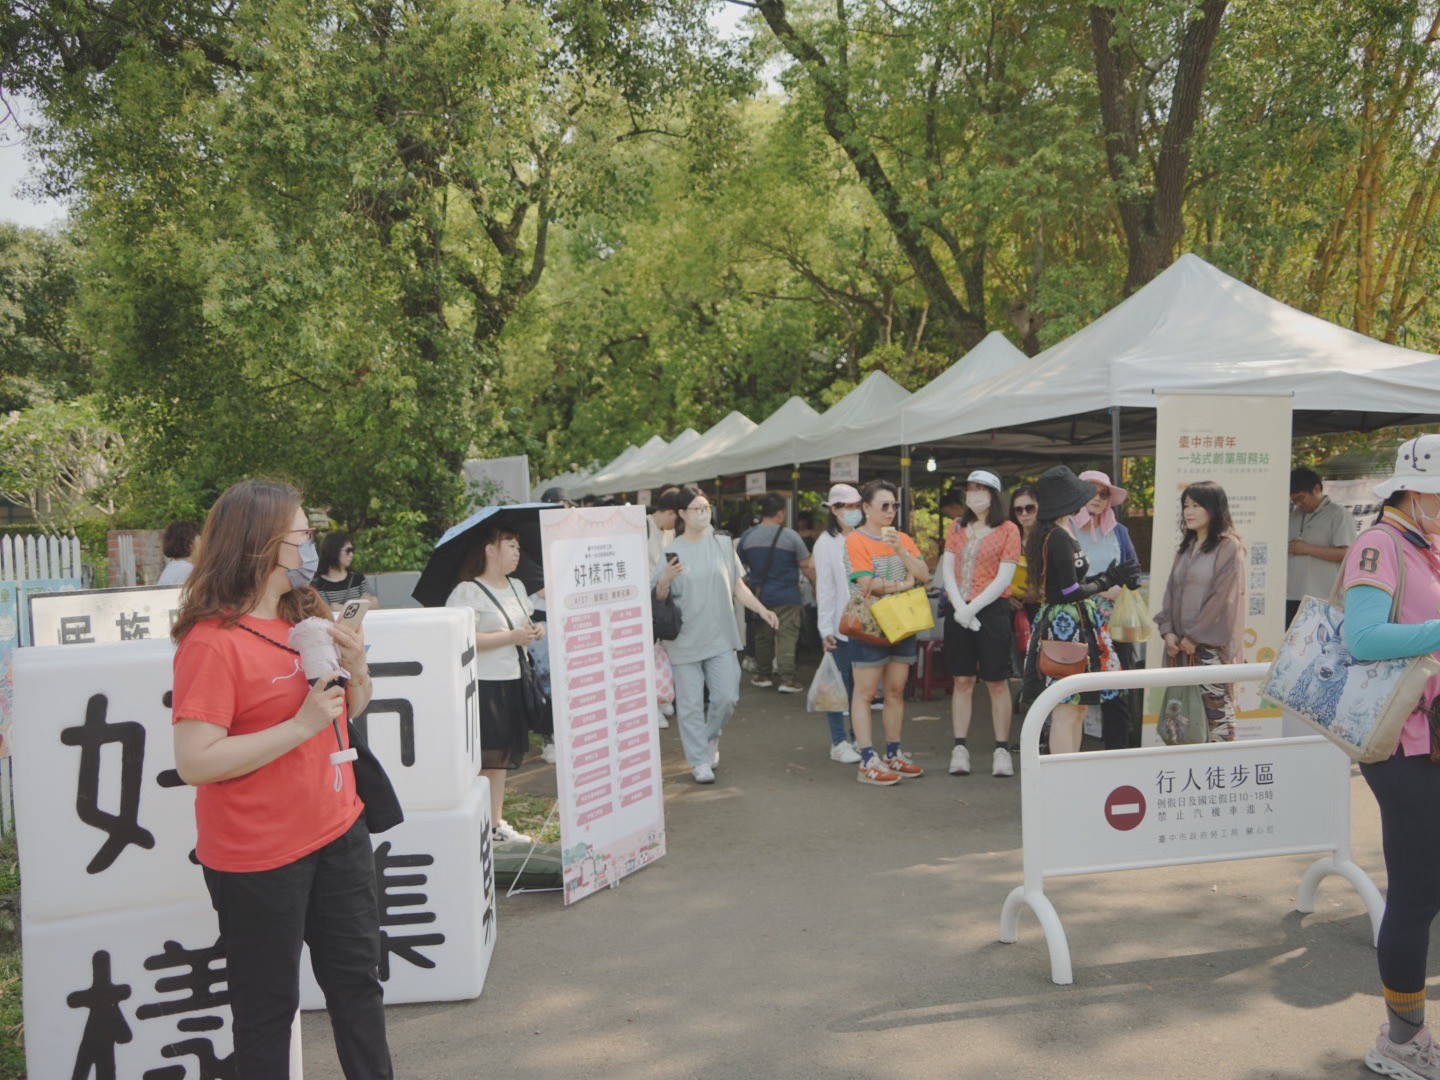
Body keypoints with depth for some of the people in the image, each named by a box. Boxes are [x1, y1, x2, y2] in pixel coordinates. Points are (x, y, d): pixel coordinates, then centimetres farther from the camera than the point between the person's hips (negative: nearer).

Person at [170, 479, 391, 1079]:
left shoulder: (308, 617, 7)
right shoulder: (212, 640, -18)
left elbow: (350, 712, 18)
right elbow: (196, 762, -24)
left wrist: (356, 668, -4)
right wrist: (302, 725, -25)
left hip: (338, 833, 8)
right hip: (259, 856, -8)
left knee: (357, 978, 18)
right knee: (268, 1004, 9)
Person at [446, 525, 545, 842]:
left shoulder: (517, 586, 15)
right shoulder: (468, 591, -10)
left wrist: (535, 630, 4)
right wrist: (512, 637, -21)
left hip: (512, 681, 8)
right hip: (482, 684, -8)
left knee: (503, 756, 13)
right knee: (482, 759, -7)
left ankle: (497, 822, 22)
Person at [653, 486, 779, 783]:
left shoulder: (723, 544, 4)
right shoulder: (671, 551, -4)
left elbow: (738, 586, 9)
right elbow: (659, 598, -1)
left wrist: (761, 609, -3)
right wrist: (665, 580, -22)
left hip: (720, 636, 2)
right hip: (685, 639, -2)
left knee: (727, 697, 4)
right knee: (690, 704, 3)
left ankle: (711, 739, 32)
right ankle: (700, 761, 16)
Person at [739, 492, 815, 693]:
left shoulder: (748, 536, 2)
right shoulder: (790, 536, -10)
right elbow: (808, 566, -9)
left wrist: (749, 590, 26)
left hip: (760, 596, 4)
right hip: (787, 598, -4)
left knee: (762, 636, 15)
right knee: (787, 637, -2)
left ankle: (762, 675, 22)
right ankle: (786, 678, -6)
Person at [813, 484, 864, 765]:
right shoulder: (826, 543, -4)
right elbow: (824, 587, -6)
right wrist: (826, 629, -10)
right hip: (840, 625, -4)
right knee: (840, 684, 1)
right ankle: (838, 744, 10)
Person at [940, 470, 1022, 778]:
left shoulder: (1008, 529, -1)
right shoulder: (958, 527, 12)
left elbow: (1004, 578, -8)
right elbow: (947, 569, 5)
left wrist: (973, 608, -13)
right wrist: (959, 607, -10)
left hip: (992, 610, -3)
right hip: (959, 612, 4)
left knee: (997, 682, 2)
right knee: (962, 680, 6)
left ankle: (1002, 750, 9)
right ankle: (960, 749, 10)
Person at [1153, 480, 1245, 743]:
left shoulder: (1228, 547, -5)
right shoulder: (1186, 548, 17)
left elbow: (1223, 597, -11)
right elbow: (1172, 591, 15)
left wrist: (1195, 637, -11)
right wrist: (1168, 630, 2)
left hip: (1213, 643, -6)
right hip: (1182, 644, 6)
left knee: (1217, 710, -4)